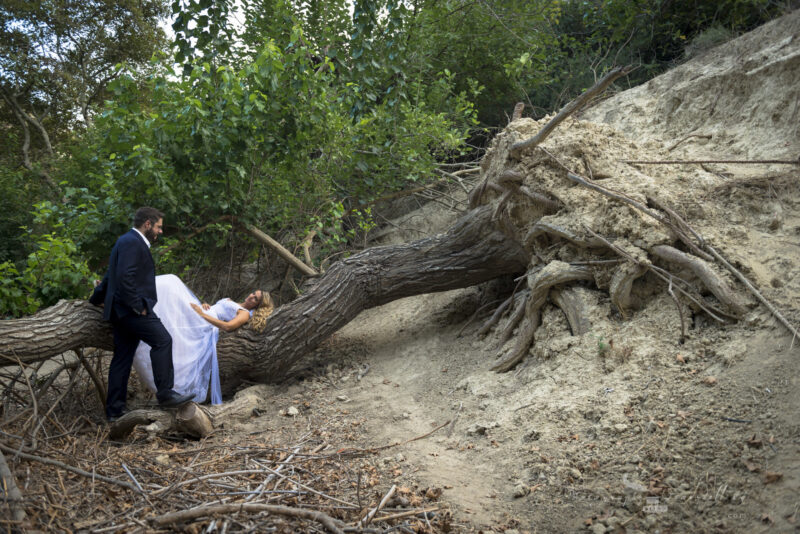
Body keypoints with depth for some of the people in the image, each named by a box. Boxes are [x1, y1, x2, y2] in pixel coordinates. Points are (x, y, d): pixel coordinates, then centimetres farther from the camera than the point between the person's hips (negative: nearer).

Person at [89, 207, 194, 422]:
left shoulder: (130, 241, 23)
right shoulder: (131, 242, -11)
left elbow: (110, 276, 31)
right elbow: (125, 277, -22)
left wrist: (96, 299, 37)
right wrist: (138, 306, -20)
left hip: (124, 310, 11)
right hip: (131, 308, -11)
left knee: (122, 359, 10)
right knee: (162, 340, -14)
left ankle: (114, 411, 13)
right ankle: (165, 393, -13)